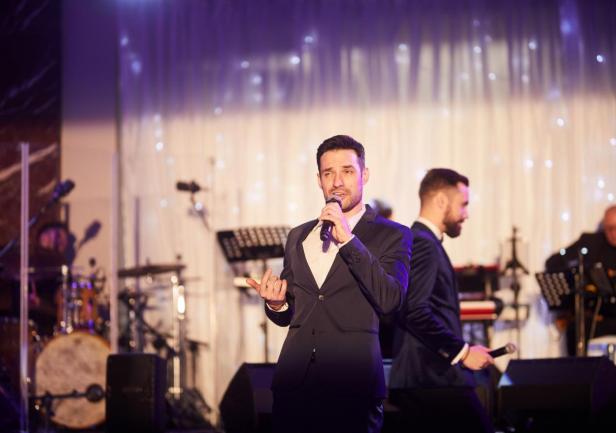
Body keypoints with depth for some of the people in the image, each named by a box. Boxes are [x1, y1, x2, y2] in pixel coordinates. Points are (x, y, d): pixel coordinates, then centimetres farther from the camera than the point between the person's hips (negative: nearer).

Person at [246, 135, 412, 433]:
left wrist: (348, 240, -17)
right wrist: (276, 305, -1)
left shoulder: (391, 235, 2)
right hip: (294, 383, 4)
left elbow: (390, 299, -15)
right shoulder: (298, 237, 16)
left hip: (353, 385, -4)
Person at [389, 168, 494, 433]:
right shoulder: (423, 243, -11)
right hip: (437, 381, -10)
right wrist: (462, 351, -16)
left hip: (418, 383, 10)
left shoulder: (418, 241, 20)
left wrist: (457, 349, 17)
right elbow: (416, 311, -22)